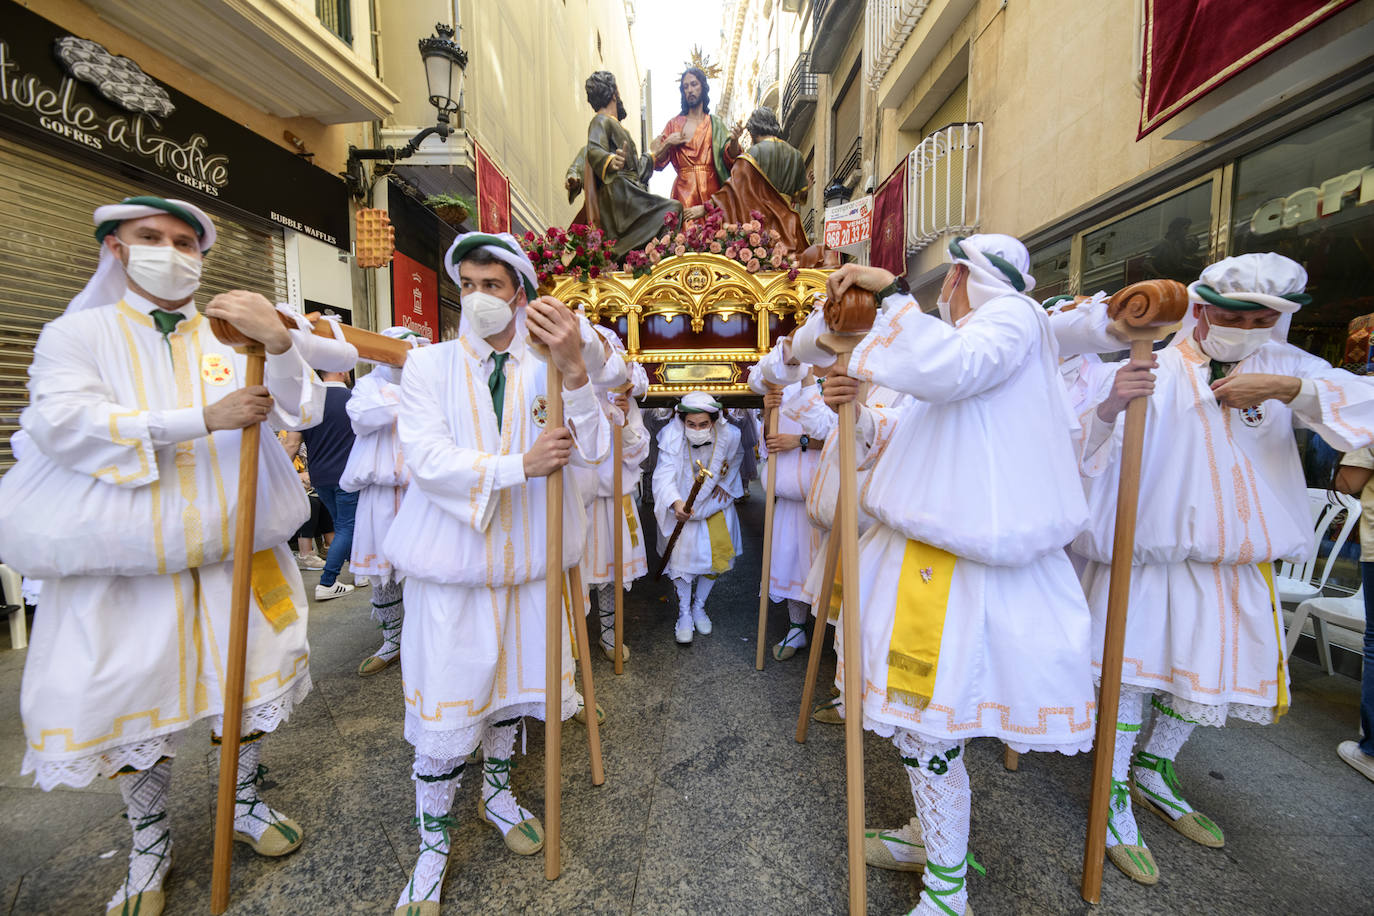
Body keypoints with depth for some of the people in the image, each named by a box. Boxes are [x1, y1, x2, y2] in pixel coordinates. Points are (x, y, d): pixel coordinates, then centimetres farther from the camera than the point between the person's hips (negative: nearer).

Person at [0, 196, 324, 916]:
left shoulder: (231, 335, 6)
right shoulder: (78, 333, 3)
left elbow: (301, 412, -7)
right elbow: (61, 422, -13)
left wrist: (280, 343, -27)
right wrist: (203, 419, -22)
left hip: (234, 549, 2)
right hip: (125, 561, -1)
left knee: (252, 674, 11)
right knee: (133, 699, 8)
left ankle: (244, 802, 36)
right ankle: (150, 840, 33)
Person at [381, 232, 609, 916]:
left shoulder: (549, 367, 2)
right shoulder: (429, 364, -1)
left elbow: (592, 449, -13)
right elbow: (426, 458, -15)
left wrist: (573, 366, -27)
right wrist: (519, 465, -23)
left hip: (527, 554, 2)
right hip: (452, 558, -2)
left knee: (511, 682, 19)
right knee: (444, 704, 5)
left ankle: (497, 792, 46)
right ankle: (433, 842, 31)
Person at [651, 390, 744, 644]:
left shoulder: (728, 435, -20)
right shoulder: (671, 437, -27)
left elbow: (736, 458, 6)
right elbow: (664, 475, -36)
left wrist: (725, 482, -2)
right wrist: (675, 502, -53)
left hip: (714, 502, 2)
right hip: (681, 505, -2)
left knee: (716, 554, 1)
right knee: (682, 555, -7)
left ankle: (699, 606, 26)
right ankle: (684, 613, 14)